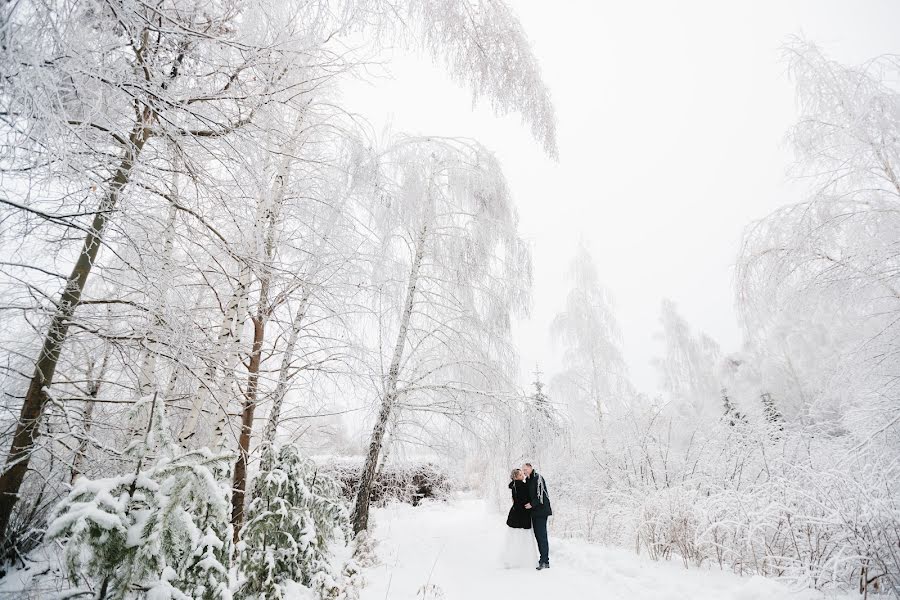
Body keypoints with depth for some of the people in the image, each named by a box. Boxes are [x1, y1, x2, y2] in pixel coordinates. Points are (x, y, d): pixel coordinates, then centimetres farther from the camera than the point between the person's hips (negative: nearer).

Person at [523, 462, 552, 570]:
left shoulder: (538, 478, -12)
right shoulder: (528, 480, 15)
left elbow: (541, 494, -18)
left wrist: (532, 504, -16)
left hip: (541, 511, -9)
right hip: (534, 511, 9)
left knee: (542, 535, -8)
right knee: (537, 535, 11)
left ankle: (545, 561, -5)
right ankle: (544, 559, 18)